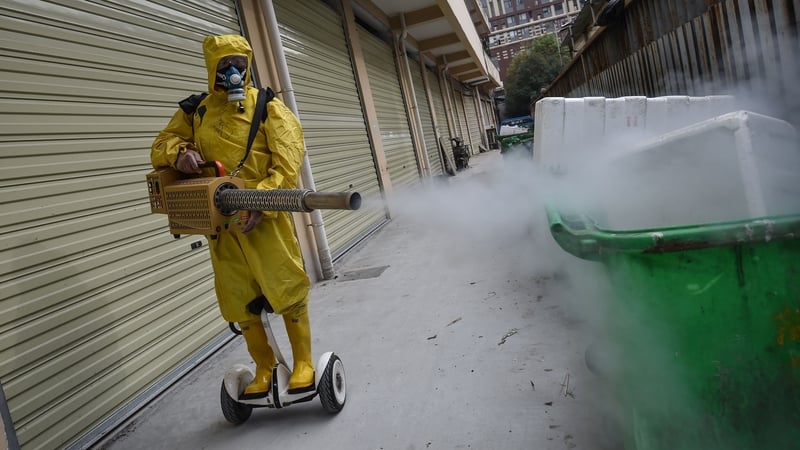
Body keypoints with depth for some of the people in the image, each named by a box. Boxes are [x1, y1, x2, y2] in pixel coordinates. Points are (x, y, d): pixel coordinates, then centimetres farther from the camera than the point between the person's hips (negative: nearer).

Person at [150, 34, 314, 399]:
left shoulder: (267, 106, 0)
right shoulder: (194, 111, 12)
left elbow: (287, 161, -10)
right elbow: (160, 147, 13)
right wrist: (179, 153, -13)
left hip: (265, 215, -4)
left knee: (286, 287, -2)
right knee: (240, 301, 10)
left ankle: (303, 363, 16)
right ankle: (264, 369, 26)